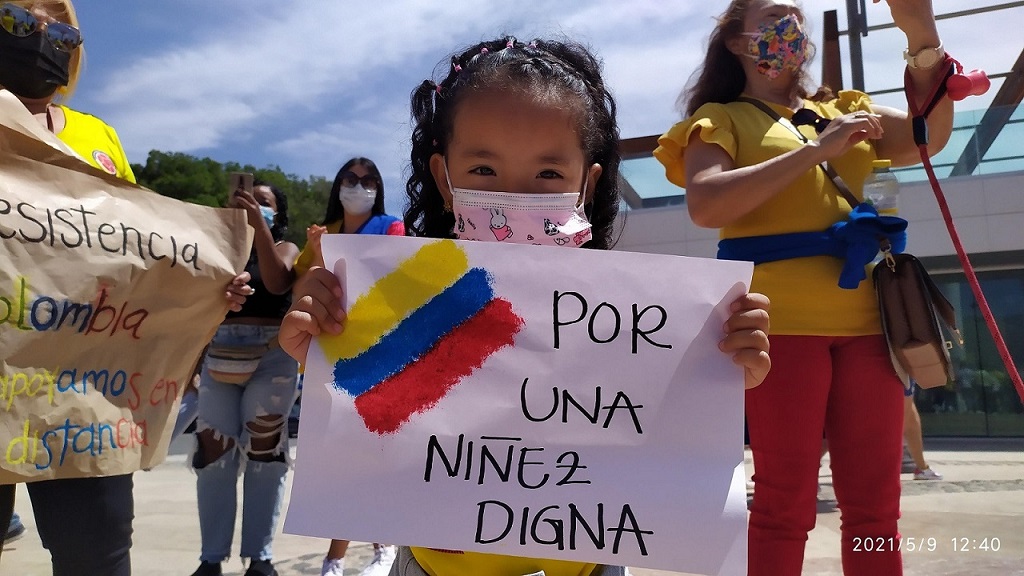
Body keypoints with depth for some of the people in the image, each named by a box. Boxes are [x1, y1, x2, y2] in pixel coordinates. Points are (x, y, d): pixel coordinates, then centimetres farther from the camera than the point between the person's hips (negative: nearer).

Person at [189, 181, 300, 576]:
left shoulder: (285, 248, 9)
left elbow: (276, 282, -13)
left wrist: (257, 223, -18)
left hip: (271, 358, -2)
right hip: (218, 357, 2)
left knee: (263, 454, 1)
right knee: (213, 453, -1)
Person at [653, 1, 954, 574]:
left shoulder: (840, 109, 21)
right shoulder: (721, 117, 5)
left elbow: (929, 137, 8)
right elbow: (705, 206, -13)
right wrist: (817, 150, -14)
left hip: (864, 319, 5)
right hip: (780, 321, -5)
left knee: (875, 503, 9)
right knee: (785, 503, 0)